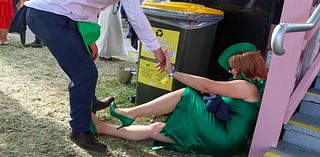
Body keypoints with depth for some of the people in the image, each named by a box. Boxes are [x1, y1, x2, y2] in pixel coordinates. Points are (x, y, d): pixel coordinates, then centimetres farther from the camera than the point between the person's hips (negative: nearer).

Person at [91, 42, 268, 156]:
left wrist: (173, 71, -8)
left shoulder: (247, 86, -8)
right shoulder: (255, 85, 20)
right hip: (223, 138, 8)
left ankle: (131, 113, -2)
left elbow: (207, 86, -10)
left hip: (225, 139, -8)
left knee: (184, 95, -10)